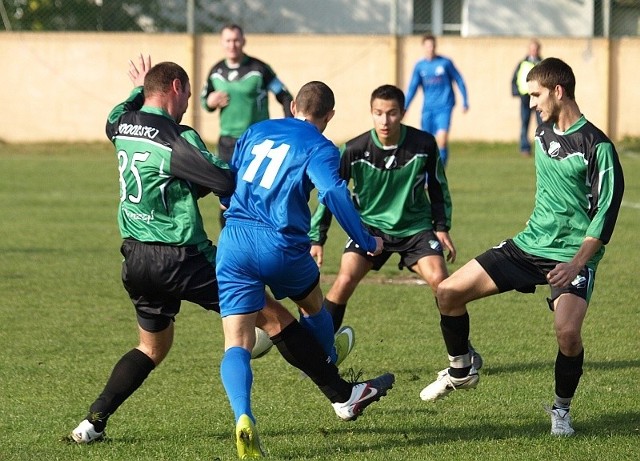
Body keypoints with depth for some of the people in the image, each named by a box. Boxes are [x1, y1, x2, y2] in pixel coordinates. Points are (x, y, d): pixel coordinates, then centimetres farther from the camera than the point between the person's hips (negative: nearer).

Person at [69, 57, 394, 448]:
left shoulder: (122, 125, 5)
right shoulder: (174, 138, -18)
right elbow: (226, 181, -22)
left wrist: (139, 89, 46)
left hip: (136, 259, 7)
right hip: (182, 257, -7)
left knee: (152, 347, 25)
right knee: (274, 316, 1)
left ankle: (93, 423, 14)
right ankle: (343, 396, 4)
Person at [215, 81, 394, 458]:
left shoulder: (256, 132, 17)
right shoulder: (320, 148, 0)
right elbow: (334, 194, -16)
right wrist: (367, 242, -8)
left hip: (234, 240, 3)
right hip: (281, 245, -3)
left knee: (237, 345, -3)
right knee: (313, 306, 29)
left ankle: (243, 417, -28)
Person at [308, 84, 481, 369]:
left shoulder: (424, 144, -14)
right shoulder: (354, 150, -16)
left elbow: (438, 187, 4)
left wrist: (442, 228, 2)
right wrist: (316, 239, -5)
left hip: (415, 226, 0)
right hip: (370, 225, 0)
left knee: (439, 280, -18)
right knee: (344, 282, -18)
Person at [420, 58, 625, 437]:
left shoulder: (597, 146, -15)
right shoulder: (544, 132, 8)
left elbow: (606, 213, -17)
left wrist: (576, 264, -25)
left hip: (574, 255, -7)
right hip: (530, 245, 7)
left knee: (568, 332, -29)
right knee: (449, 291, 0)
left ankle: (562, 409, -1)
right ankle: (461, 370, 23)